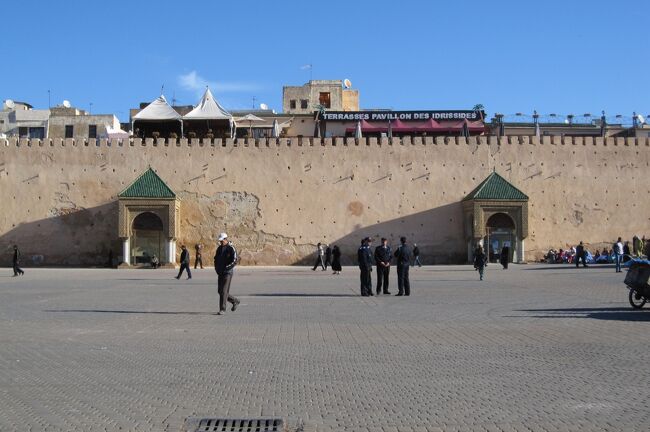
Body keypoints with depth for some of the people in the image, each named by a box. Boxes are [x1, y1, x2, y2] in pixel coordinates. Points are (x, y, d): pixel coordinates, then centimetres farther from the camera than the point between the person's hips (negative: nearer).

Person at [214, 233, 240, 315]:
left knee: (224, 291, -12)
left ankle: (222, 309, -8)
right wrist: (217, 269, 7)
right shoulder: (219, 248, 12)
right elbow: (216, 259, 22)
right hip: (220, 273, 8)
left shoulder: (231, 248, -9)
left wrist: (225, 268, -18)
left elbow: (234, 261, -15)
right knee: (220, 291, 9)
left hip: (228, 272, -8)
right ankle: (235, 301, 26)